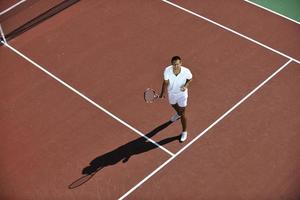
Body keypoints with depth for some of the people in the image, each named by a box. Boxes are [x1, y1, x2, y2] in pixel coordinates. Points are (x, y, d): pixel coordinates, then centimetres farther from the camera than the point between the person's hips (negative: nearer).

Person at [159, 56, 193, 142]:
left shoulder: (186, 71, -32)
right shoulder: (167, 70, -30)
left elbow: (190, 79, -9)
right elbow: (166, 82, -13)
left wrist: (186, 85, -27)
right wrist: (162, 93, -19)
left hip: (182, 94, -3)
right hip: (171, 92, 3)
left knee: (182, 114, 6)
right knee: (173, 105, 33)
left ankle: (184, 132, 30)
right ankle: (178, 114, 71)